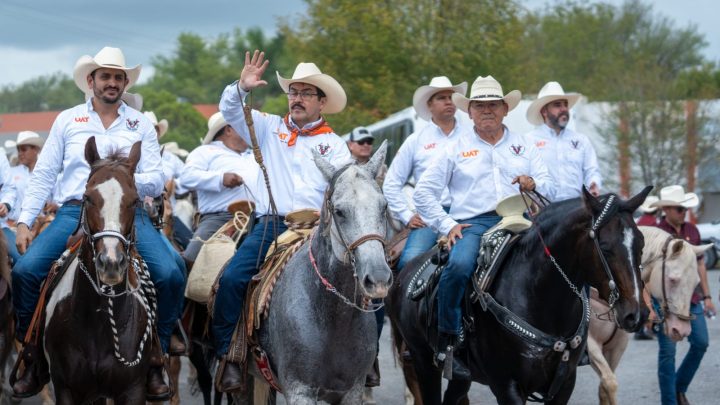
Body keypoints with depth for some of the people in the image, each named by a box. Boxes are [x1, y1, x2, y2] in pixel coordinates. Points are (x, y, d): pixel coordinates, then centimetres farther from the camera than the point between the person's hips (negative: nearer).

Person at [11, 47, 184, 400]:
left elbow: (156, 182, 6)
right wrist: (24, 221, 1)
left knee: (171, 276, -23)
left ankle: (154, 360, -4)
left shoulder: (141, 124, 11)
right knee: (25, 270, -22)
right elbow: (43, 175, 11)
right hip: (75, 212, 0)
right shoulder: (67, 120, 11)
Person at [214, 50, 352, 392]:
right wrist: (242, 88, -11)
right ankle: (227, 356, -12)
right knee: (232, 278, -20)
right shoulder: (270, 128, 18)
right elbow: (230, 111, 10)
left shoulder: (333, 144, 12)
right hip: (269, 224, 1)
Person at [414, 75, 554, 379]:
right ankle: (447, 340, -21)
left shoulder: (523, 146, 21)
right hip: (471, 224, -2)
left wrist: (533, 184, -10)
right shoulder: (456, 148, 15)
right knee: (459, 266, -35)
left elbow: (549, 188, 14)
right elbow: (424, 192, 12)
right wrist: (446, 225, 0)